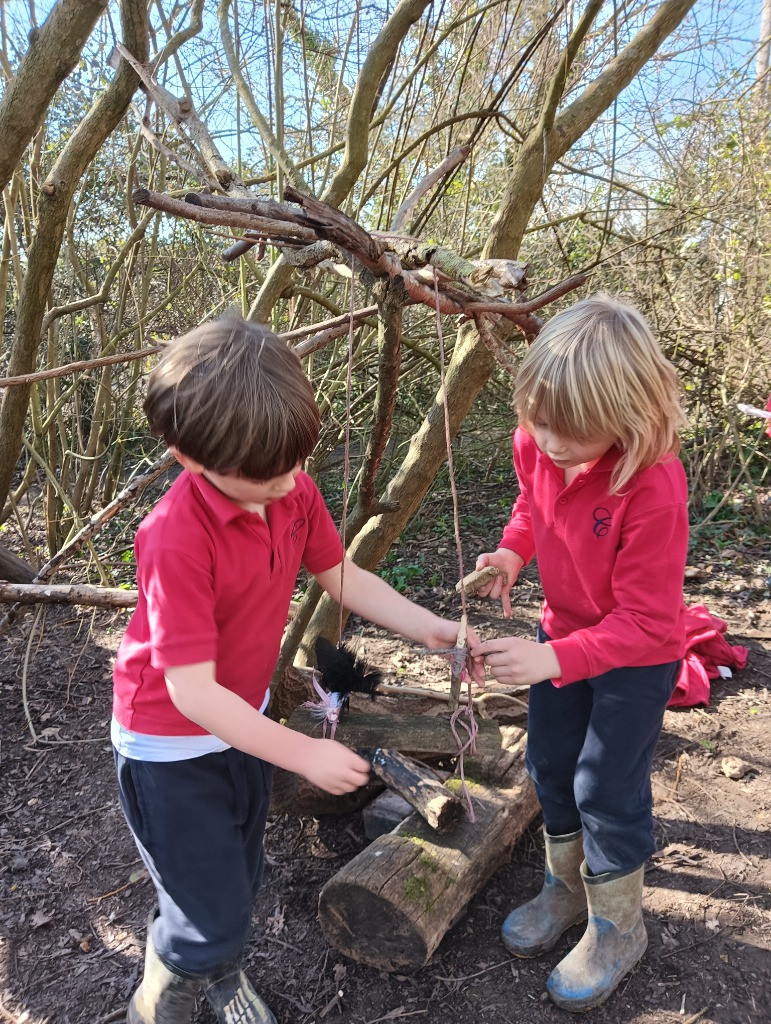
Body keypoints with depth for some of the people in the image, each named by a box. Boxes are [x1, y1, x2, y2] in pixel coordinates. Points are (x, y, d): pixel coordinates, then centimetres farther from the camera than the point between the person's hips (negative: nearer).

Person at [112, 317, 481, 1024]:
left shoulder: (292, 489, -13)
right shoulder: (176, 539, -34)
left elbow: (341, 576, 2)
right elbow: (192, 690, -31)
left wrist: (429, 628, -7)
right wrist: (304, 754, -28)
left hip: (243, 719, 6)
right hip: (172, 745, -6)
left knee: (239, 880, 24)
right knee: (210, 917, 3)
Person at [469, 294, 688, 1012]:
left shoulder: (653, 486, -35)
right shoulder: (536, 444, -17)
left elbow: (645, 621, -29)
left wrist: (553, 659, -37)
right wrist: (512, 550, -11)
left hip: (637, 655, -6)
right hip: (563, 630, 7)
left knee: (606, 786, 5)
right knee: (549, 764, 18)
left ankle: (617, 927, 32)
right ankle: (567, 884, 44)